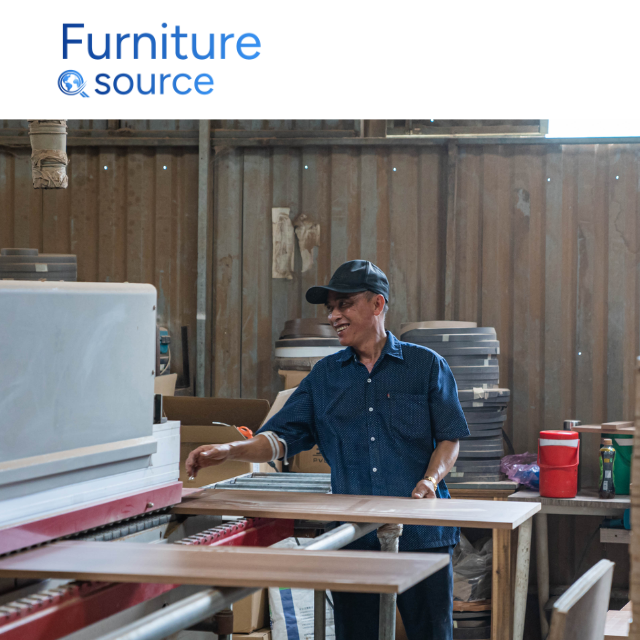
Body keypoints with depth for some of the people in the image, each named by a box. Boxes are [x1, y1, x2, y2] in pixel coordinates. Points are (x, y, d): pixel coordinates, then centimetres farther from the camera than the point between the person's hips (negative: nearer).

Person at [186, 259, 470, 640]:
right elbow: (283, 436, 6)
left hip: (422, 534, -2)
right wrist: (231, 451, -10)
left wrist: (431, 480, -13)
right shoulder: (326, 375, 13)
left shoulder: (427, 365, 5)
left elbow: (450, 437, 5)